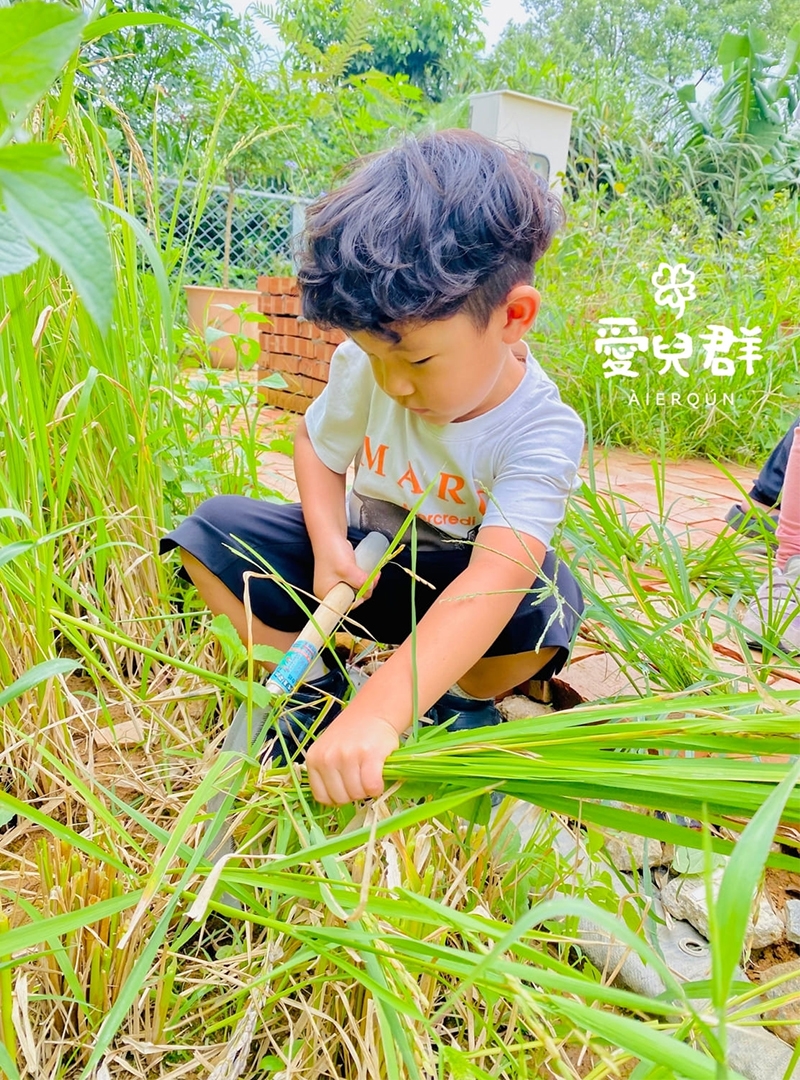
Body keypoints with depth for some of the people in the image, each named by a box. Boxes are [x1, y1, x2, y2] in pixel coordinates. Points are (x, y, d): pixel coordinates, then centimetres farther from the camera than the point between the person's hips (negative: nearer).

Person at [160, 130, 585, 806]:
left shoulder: (541, 433, -31)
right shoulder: (366, 370, -18)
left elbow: (494, 579, -45)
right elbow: (317, 444, 3)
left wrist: (377, 714, -57)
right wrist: (328, 546, -18)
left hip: (455, 582, -3)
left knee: (542, 603, -37)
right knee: (211, 529, -13)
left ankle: (465, 699, 0)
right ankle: (318, 689, -3)